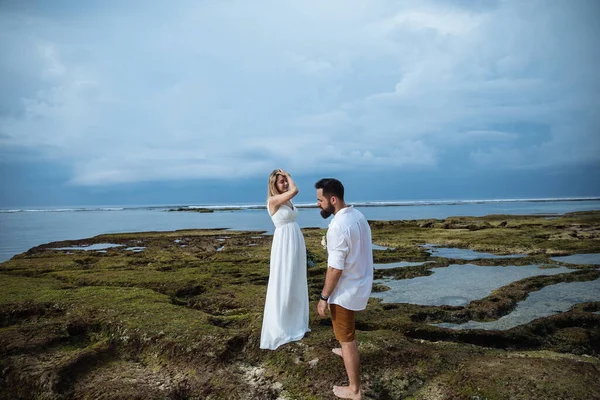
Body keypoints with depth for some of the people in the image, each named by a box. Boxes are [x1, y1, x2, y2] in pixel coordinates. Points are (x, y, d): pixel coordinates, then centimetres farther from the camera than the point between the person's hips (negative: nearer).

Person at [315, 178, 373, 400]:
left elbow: (335, 268, -27)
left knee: (346, 339, 5)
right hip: (360, 283, 9)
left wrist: (323, 297, -16)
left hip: (346, 290, -9)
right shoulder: (358, 215, 0)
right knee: (347, 324, 34)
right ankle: (347, 350, 59)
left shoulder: (338, 227, -29)